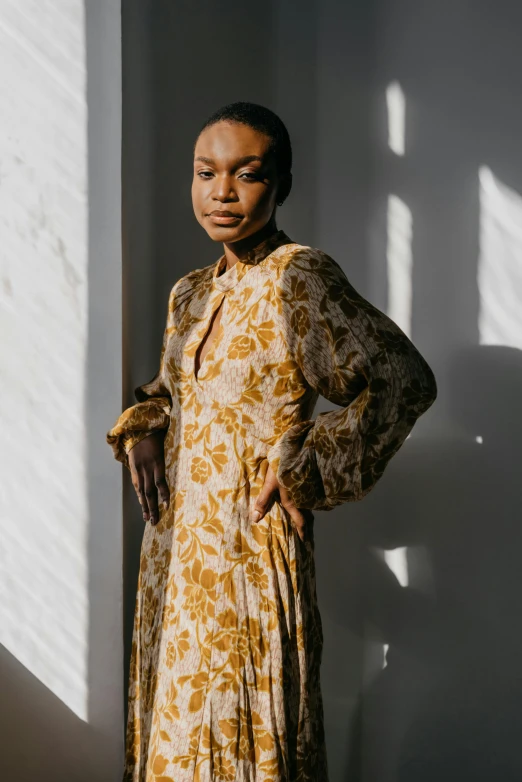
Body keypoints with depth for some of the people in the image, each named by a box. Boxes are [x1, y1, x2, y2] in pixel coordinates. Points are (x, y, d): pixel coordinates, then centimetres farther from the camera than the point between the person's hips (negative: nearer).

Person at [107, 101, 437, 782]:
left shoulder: (298, 277, -13)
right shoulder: (192, 293, 10)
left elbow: (405, 378, -17)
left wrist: (305, 467, -18)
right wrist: (142, 431, 6)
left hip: (250, 541, -7)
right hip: (176, 537, 8)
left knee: (238, 727, 2)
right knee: (174, 721, 15)